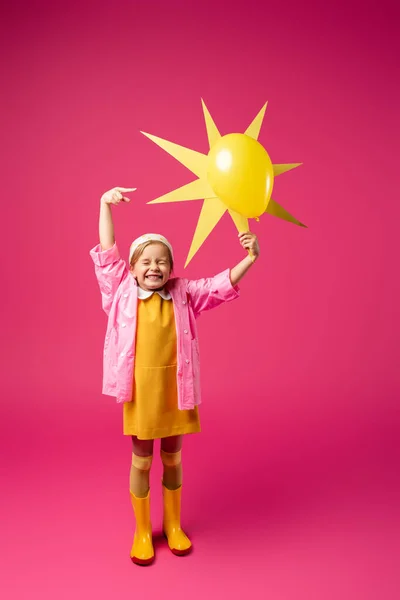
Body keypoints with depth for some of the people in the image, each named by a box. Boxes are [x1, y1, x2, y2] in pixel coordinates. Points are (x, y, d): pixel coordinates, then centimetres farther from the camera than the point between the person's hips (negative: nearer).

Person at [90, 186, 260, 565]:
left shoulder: (184, 294, -1)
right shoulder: (122, 292, -3)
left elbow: (222, 286, -5)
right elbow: (106, 254, -6)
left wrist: (250, 258, -18)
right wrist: (105, 205, -10)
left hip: (175, 390, 1)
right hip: (139, 390, -1)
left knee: (173, 459, 18)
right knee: (141, 462, 14)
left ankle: (173, 525, 39)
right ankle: (142, 531, 35)